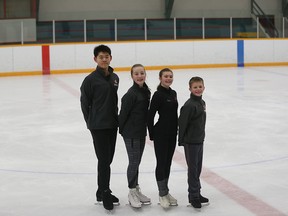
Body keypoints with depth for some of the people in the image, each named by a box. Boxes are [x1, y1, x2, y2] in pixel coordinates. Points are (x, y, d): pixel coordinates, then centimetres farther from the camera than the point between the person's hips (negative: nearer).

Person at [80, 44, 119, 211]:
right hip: (98, 127, -6)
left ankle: (103, 191, 24)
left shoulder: (115, 78, 8)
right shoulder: (91, 79, -11)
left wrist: (115, 119, 15)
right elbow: (85, 103, -6)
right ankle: (105, 194, 3)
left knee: (108, 159, 12)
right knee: (104, 159, -6)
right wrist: (91, 122, -1)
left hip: (112, 125, 6)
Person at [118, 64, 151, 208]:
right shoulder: (131, 94, -19)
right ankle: (132, 192, 12)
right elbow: (123, 112, -14)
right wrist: (121, 130, -7)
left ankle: (136, 190, 28)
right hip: (131, 134, -8)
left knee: (137, 162, 17)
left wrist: (145, 129, 14)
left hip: (141, 132, 8)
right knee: (133, 162, 0)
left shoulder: (146, 91, 6)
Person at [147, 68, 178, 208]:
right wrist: (152, 134, -11)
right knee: (161, 163, 1)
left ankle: (165, 191, 25)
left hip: (172, 134, 7)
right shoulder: (158, 95, -14)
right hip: (161, 134, -7)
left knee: (168, 163, 14)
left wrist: (175, 130, 14)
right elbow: (150, 115, -15)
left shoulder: (173, 93, 9)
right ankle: (162, 194, 11)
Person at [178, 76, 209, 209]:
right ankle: (193, 196, 10)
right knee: (193, 169, 0)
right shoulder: (189, 105, -19)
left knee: (198, 168, 16)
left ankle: (197, 193, 27)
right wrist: (181, 140, -16)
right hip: (190, 142, -8)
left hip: (199, 140, 8)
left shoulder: (202, 102, 8)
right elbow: (182, 123, -19)